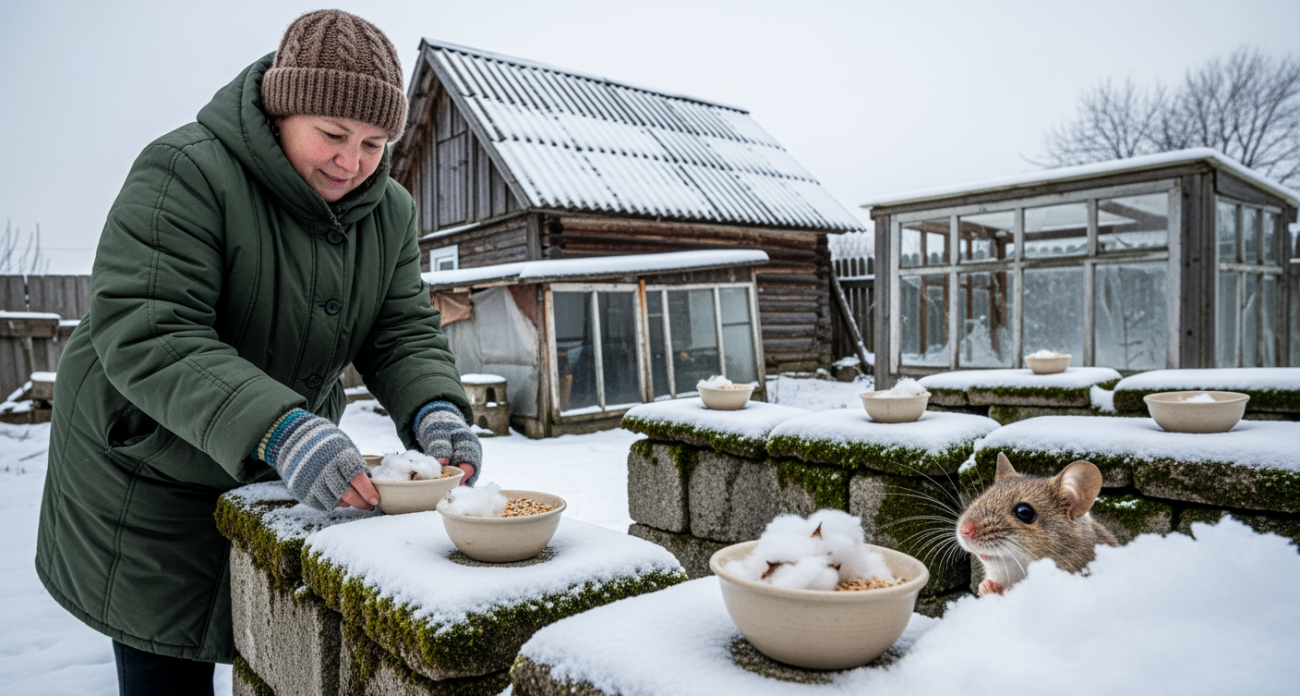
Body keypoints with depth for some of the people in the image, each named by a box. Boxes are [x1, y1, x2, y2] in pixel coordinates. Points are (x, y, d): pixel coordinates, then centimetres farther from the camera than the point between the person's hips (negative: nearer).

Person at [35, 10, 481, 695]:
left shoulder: (388, 211, -3)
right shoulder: (183, 172, -23)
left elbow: (403, 332, -5)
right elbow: (142, 335, -31)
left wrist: (435, 409, -27)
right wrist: (276, 432, -45)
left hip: (281, 475, 5)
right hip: (147, 478, -5)